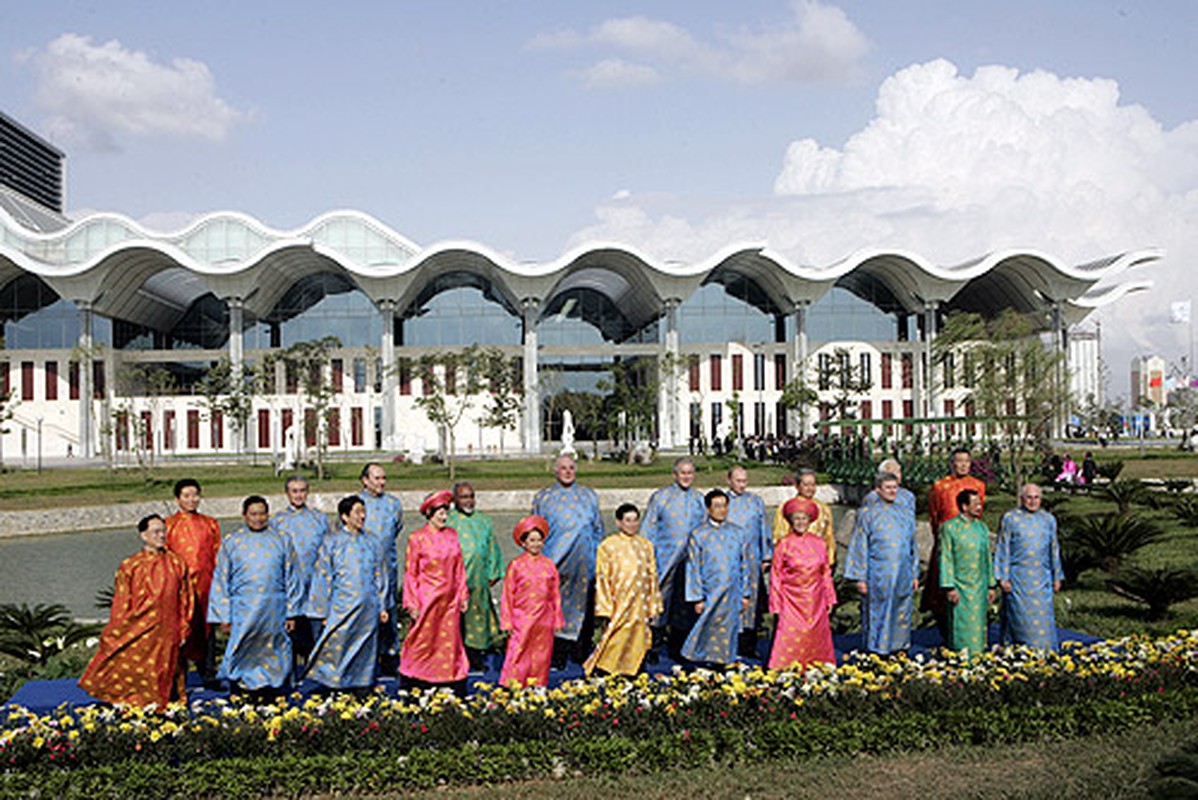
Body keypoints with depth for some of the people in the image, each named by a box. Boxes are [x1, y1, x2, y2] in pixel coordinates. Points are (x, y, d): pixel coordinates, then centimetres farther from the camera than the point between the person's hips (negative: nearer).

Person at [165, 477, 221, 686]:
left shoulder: (210, 524, 12)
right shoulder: (169, 526, 5)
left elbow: (217, 556, 12)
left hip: (206, 584, 2)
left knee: (207, 628, 5)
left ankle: (209, 676, 13)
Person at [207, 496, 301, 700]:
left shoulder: (281, 541, 6)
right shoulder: (231, 542, 4)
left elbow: (291, 578, 8)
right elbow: (221, 581, 5)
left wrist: (291, 613, 4)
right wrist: (224, 616, 0)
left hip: (274, 612, 1)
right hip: (243, 613, -1)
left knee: (272, 659, 4)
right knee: (242, 659, -1)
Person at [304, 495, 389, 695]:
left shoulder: (370, 543, 10)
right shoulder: (332, 543, 0)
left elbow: (379, 576, 14)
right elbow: (323, 579, 0)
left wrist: (382, 607, 10)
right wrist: (323, 613, -3)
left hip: (367, 610, 3)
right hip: (341, 609, -3)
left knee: (365, 651, 7)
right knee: (337, 648, -4)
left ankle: (361, 684, 17)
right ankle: (334, 690, 5)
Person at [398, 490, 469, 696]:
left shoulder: (452, 535, 8)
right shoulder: (417, 539, -4)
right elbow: (410, 574, -3)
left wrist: (463, 596, 9)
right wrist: (412, 605, -6)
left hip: (449, 601, 4)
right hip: (427, 600, -4)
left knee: (450, 644, 5)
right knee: (423, 644, 1)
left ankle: (453, 695, 9)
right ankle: (413, 692, 12)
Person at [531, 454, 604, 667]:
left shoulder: (589, 496, 13)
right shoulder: (543, 498, 8)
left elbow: (598, 530, 16)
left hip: (584, 564, 2)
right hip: (555, 563, -2)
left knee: (583, 608, 2)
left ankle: (581, 650, 11)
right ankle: (557, 655, 2)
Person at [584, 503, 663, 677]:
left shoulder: (645, 545, 11)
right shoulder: (608, 546, -2)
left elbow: (652, 577, 14)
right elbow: (602, 580, -3)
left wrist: (653, 606, 10)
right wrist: (606, 609, -8)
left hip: (640, 608, 4)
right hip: (619, 606, -4)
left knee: (637, 648, 6)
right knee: (613, 646, -7)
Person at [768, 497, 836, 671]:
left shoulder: (819, 543, 4)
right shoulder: (784, 545, -5)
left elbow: (826, 572, 12)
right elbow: (776, 576, -2)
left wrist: (829, 598, 11)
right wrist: (776, 604, -3)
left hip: (815, 602, 3)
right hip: (792, 602, -3)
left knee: (817, 639, 8)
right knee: (791, 640, -6)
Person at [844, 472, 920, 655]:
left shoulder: (906, 512, 10)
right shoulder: (867, 513, -2)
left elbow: (913, 545, 16)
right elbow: (859, 547, -3)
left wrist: (915, 574, 13)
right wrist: (860, 577, -7)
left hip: (903, 576, 4)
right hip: (878, 577, -4)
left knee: (901, 617, 8)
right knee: (877, 618, 1)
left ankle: (900, 650, 18)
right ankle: (876, 655, 10)